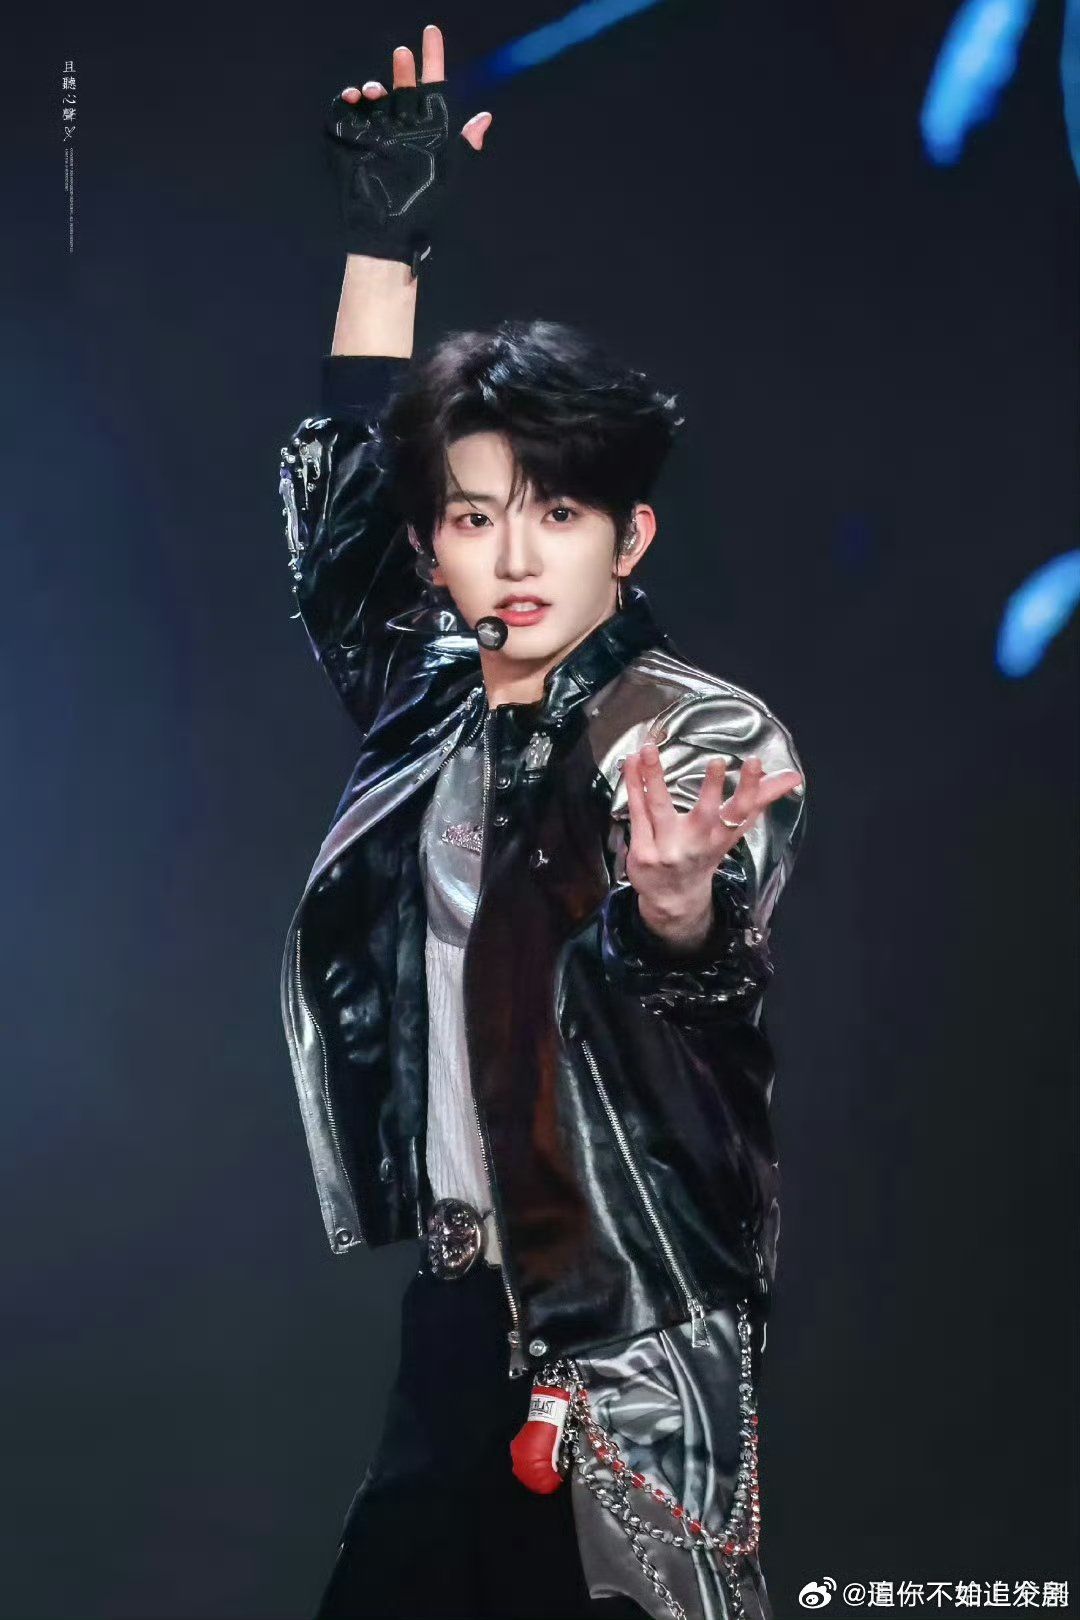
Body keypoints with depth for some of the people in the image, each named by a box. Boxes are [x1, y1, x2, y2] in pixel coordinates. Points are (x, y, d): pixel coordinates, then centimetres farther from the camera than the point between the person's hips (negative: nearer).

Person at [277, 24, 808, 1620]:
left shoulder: (718, 738, -12)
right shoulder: (432, 704, 6)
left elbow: (701, 982, -29)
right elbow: (334, 500, 20)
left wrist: (676, 908, -53)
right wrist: (385, 244, 14)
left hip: (638, 1343, -6)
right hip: (459, 1309, 6)